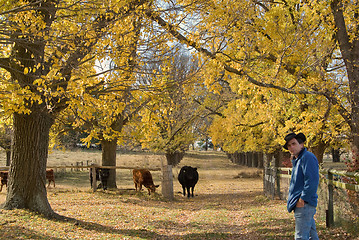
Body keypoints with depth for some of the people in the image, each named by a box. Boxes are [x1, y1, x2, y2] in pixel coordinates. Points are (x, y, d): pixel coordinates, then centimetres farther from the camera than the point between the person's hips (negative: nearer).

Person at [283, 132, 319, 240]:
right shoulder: (297, 160, 20)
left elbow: (312, 181, -21)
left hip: (304, 204, -11)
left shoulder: (308, 157, -12)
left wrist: (302, 199, -20)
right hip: (300, 204, 11)